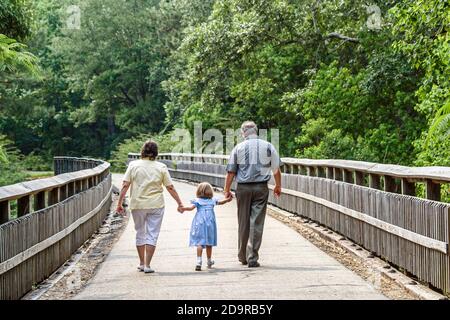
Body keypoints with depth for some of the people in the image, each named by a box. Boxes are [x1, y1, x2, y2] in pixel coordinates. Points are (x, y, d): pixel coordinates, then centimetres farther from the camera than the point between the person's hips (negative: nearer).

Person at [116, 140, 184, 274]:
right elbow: (170, 188, -1)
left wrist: (120, 203, -1)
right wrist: (179, 203, 8)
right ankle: (147, 265, -1)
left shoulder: (133, 165, -2)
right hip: (156, 205, -1)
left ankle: (142, 263, 24)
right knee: (152, 235, 4)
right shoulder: (161, 167, -2)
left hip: (137, 205, 1)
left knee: (140, 233, 16)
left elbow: (125, 186, -6)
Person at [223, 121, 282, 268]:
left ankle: (242, 256, 21)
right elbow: (276, 169, 6)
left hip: (243, 188, 1)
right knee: (257, 223, -1)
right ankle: (252, 258, -4)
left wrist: (227, 189, 11)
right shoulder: (268, 147, 3)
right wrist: (278, 186, 20)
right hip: (261, 188, 0)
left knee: (243, 223, 11)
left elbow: (230, 172, 1)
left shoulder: (238, 148, 1)